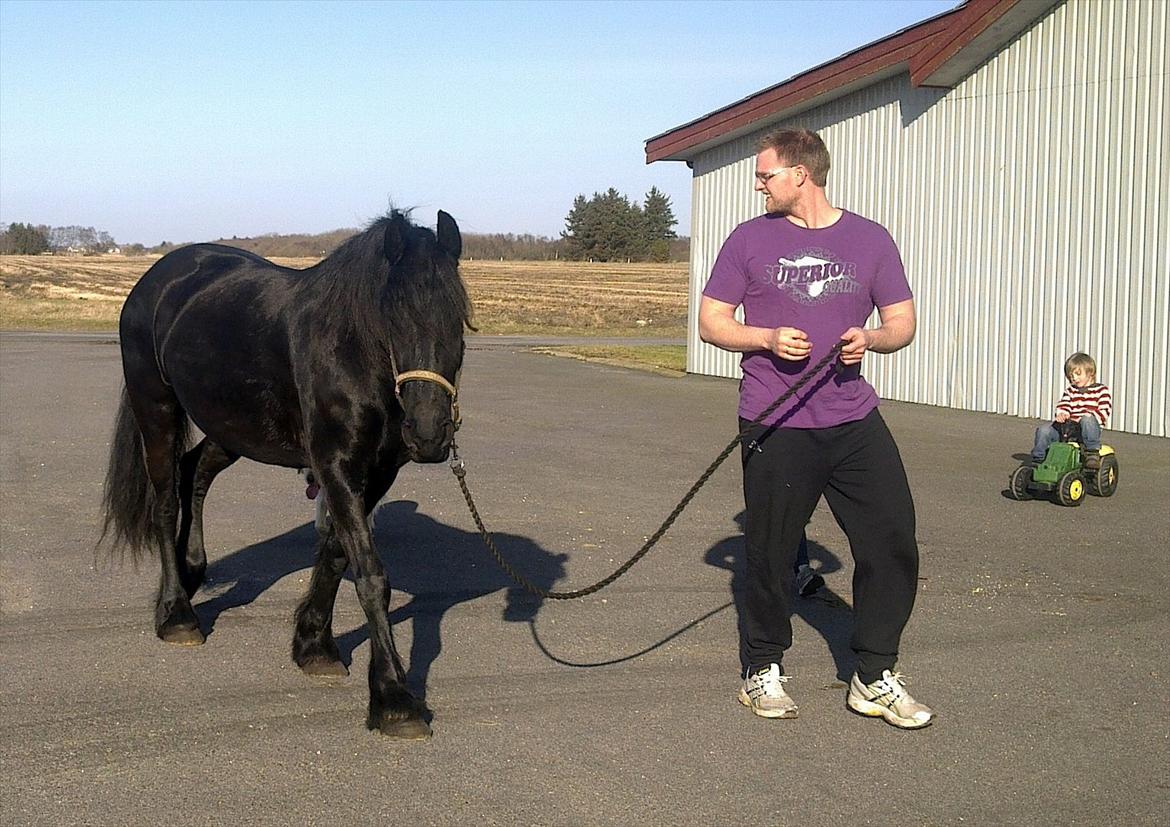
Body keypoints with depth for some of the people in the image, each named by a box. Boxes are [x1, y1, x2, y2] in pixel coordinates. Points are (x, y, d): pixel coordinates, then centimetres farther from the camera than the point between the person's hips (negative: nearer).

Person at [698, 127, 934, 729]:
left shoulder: (870, 240, 8)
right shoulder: (750, 239, 6)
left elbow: (902, 323, 12)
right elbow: (711, 322, 6)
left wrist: (870, 339, -11)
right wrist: (768, 338, -12)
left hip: (854, 420, 2)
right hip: (776, 426, -2)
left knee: (893, 540, -2)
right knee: (771, 553, 2)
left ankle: (875, 679, 13)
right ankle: (762, 672, 22)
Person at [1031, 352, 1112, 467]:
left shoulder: (1101, 390, 6)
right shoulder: (1070, 391, 19)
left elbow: (1104, 412, -4)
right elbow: (1063, 405, 5)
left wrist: (1088, 417, -21)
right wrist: (1061, 414, -20)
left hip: (1091, 428, -4)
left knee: (1087, 420, -39)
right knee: (1043, 430, -15)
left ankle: (1092, 453, -32)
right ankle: (1037, 460, -8)